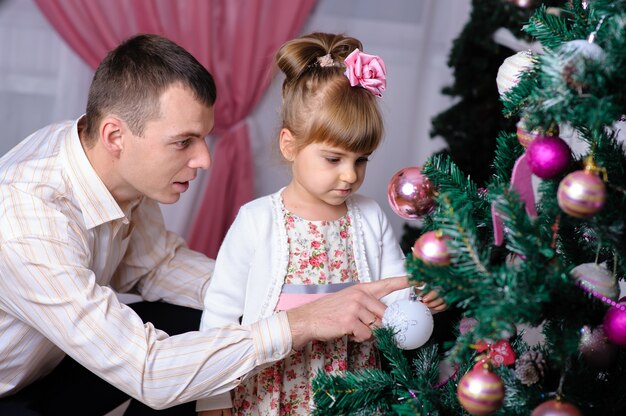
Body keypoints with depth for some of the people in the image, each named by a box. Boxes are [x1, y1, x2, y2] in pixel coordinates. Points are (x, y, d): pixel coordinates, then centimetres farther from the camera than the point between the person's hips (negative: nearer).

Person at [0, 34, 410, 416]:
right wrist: (300, 323, -34)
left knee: (189, 321, -3)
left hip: (46, 363, 8)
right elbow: (147, 373, -36)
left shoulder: (122, 168, -12)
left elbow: (156, 261, 6)